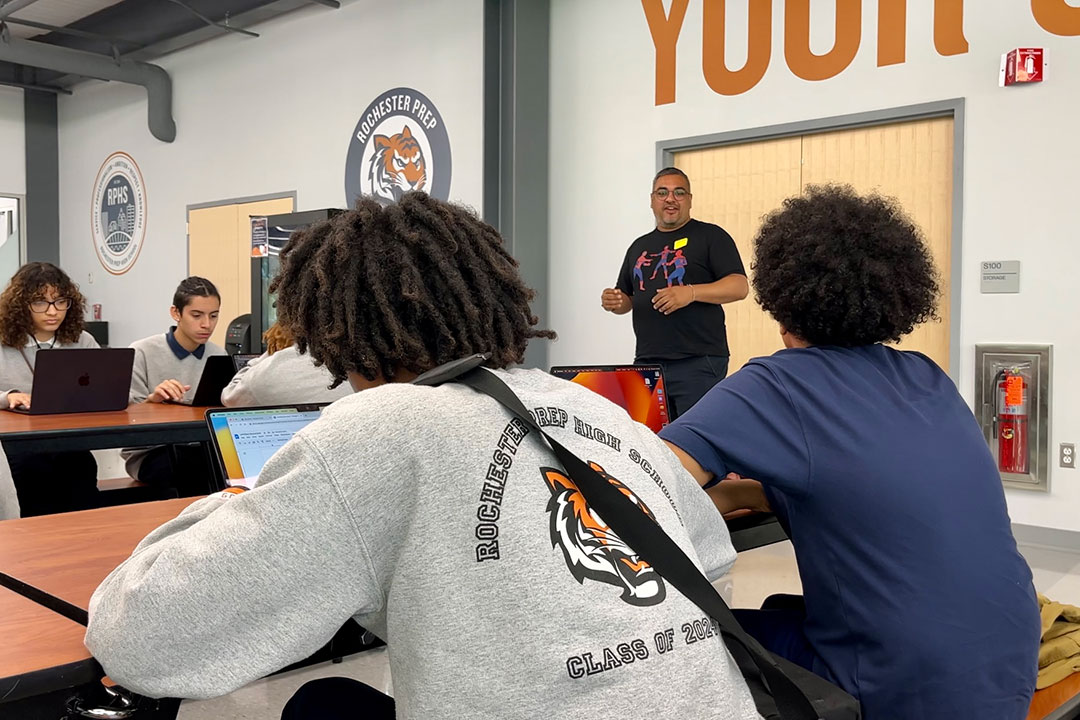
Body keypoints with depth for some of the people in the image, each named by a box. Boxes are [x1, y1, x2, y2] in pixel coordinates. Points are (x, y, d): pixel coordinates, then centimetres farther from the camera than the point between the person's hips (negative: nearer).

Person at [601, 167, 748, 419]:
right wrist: (614, 302, 2)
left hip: (698, 362, -5)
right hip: (646, 363, 5)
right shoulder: (640, 246, 20)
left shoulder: (710, 236, 2)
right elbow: (627, 299, 26)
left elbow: (739, 286, -7)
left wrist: (691, 292, -21)